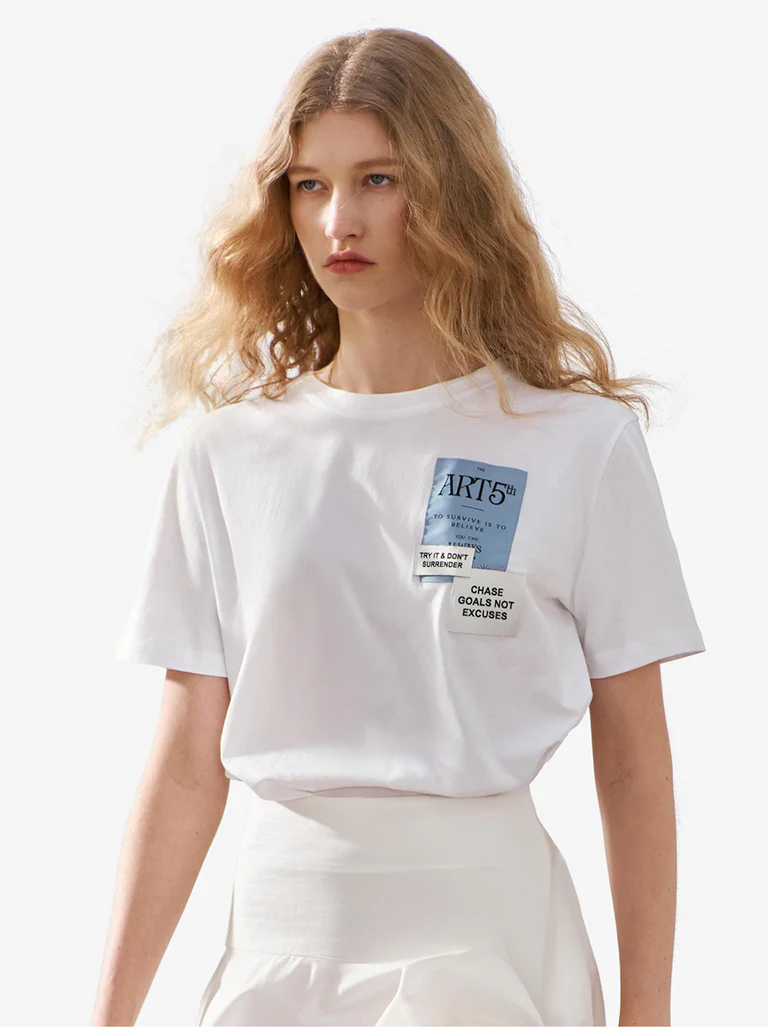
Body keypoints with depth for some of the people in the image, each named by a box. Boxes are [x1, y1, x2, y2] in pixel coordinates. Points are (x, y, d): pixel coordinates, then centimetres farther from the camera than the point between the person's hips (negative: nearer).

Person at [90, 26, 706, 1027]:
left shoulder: (580, 443, -3)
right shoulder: (228, 454, 4)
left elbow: (635, 757, -1)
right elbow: (188, 763, 4)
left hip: (482, 928, -2)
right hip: (279, 922, 2)